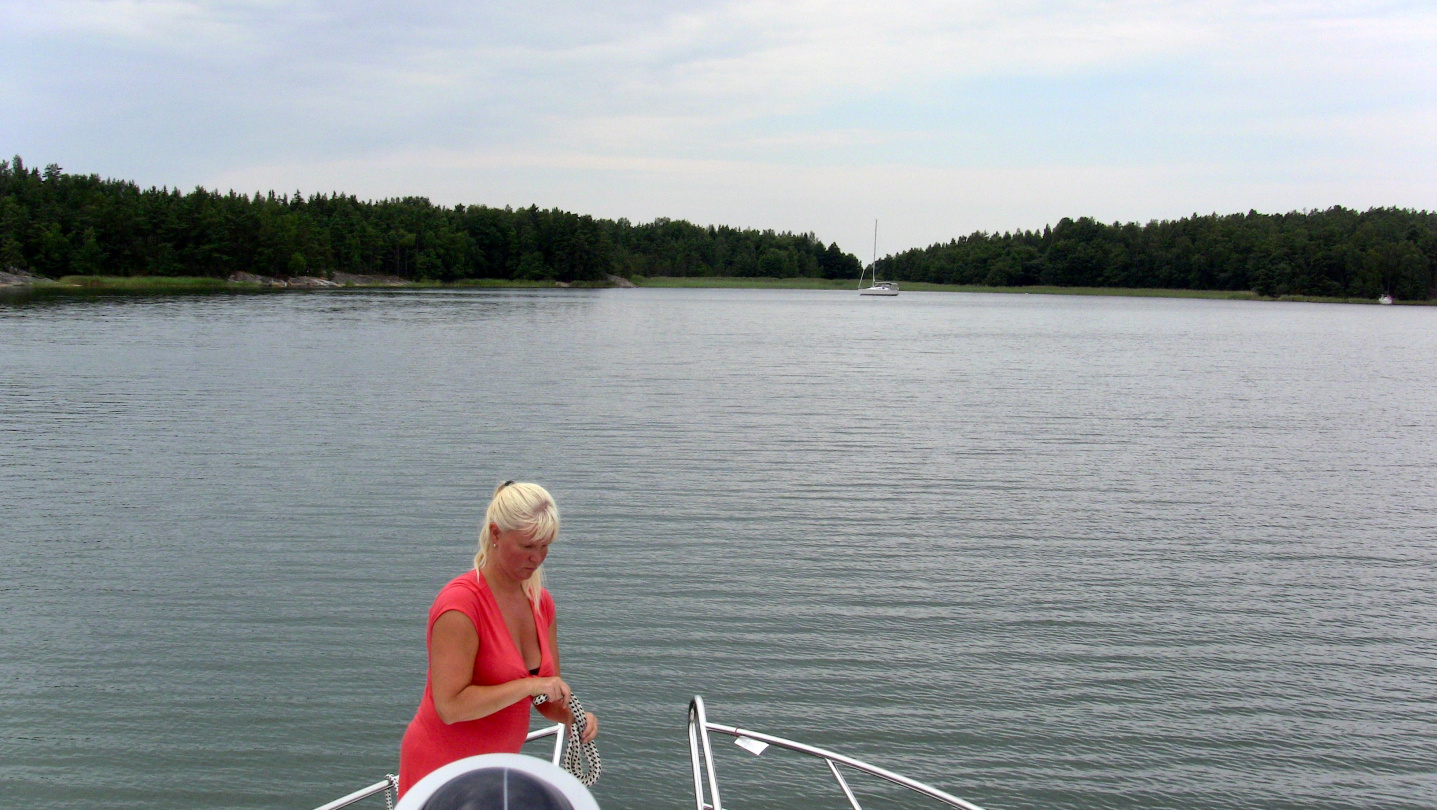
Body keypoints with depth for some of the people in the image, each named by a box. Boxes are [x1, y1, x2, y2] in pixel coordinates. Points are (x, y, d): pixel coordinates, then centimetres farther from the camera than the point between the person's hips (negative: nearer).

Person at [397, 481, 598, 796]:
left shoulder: (541, 602, 1)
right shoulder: (460, 604, -22)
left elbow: (548, 692, 7)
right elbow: (450, 705, -27)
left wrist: (571, 716, -13)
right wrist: (529, 685, -26)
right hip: (443, 766, -7)